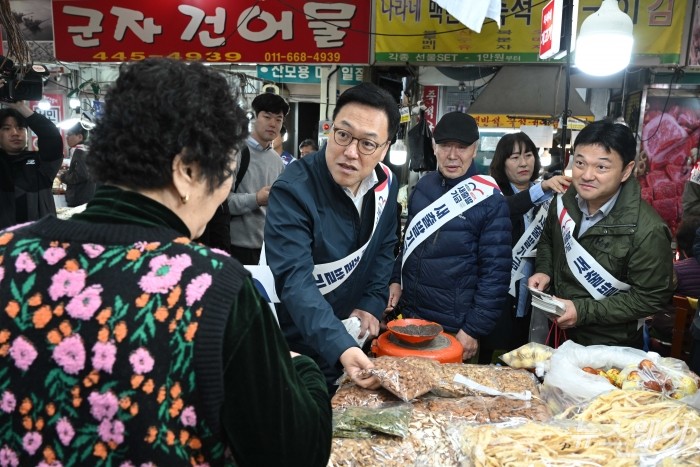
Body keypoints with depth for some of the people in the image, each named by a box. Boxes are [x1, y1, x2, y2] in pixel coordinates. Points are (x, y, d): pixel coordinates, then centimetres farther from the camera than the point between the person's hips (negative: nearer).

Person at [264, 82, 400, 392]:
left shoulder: (385, 183, -6)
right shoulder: (293, 191, -27)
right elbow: (294, 281, -35)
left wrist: (372, 305, -5)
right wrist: (341, 348, -46)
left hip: (353, 341, 6)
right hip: (297, 346, -6)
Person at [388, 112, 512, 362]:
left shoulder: (489, 200, -14)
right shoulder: (424, 185, 1)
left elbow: (495, 271, -13)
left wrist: (474, 329, -13)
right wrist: (396, 279, 6)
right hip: (409, 315, 5)